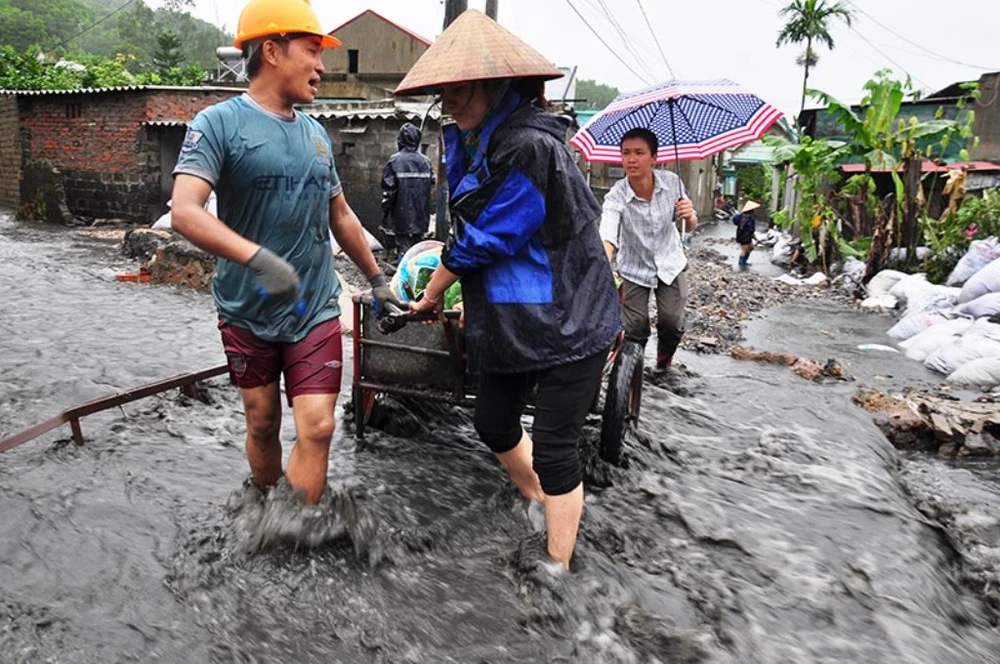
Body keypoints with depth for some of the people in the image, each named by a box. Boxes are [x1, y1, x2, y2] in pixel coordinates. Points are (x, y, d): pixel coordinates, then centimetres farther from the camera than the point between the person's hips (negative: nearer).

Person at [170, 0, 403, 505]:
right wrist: (257, 258, -37)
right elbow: (184, 213, -22)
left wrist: (377, 278, 22)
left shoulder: (315, 134, 9)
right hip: (247, 313, -3)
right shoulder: (219, 123, -9)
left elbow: (341, 216, 20)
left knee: (316, 428, -5)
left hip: (316, 311, 3)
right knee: (263, 424, 12)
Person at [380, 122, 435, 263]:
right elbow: (431, 186, 9)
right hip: (421, 217, 4)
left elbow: (388, 191, -10)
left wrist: (384, 213, -2)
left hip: (402, 216, -4)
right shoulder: (426, 161, 2)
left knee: (404, 248, 0)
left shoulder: (395, 161, -9)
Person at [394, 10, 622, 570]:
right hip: (511, 319, 9)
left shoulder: (530, 147, -23)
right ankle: (544, 509, 44)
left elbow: (484, 239, -19)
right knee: (495, 425, 19)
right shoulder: (480, 144, 6)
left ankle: (558, 568, 17)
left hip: (567, 321, -9)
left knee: (554, 448, -1)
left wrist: (433, 293, -4)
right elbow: (469, 225, 12)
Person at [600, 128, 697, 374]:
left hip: (670, 265, 2)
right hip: (633, 270, -1)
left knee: (672, 325, -9)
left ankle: (664, 361, 25)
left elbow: (690, 228, -2)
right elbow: (607, 238, -39)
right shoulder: (616, 197, -23)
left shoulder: (672, 182, -15)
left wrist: (689, 216, -27)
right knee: (634, 331, -7)